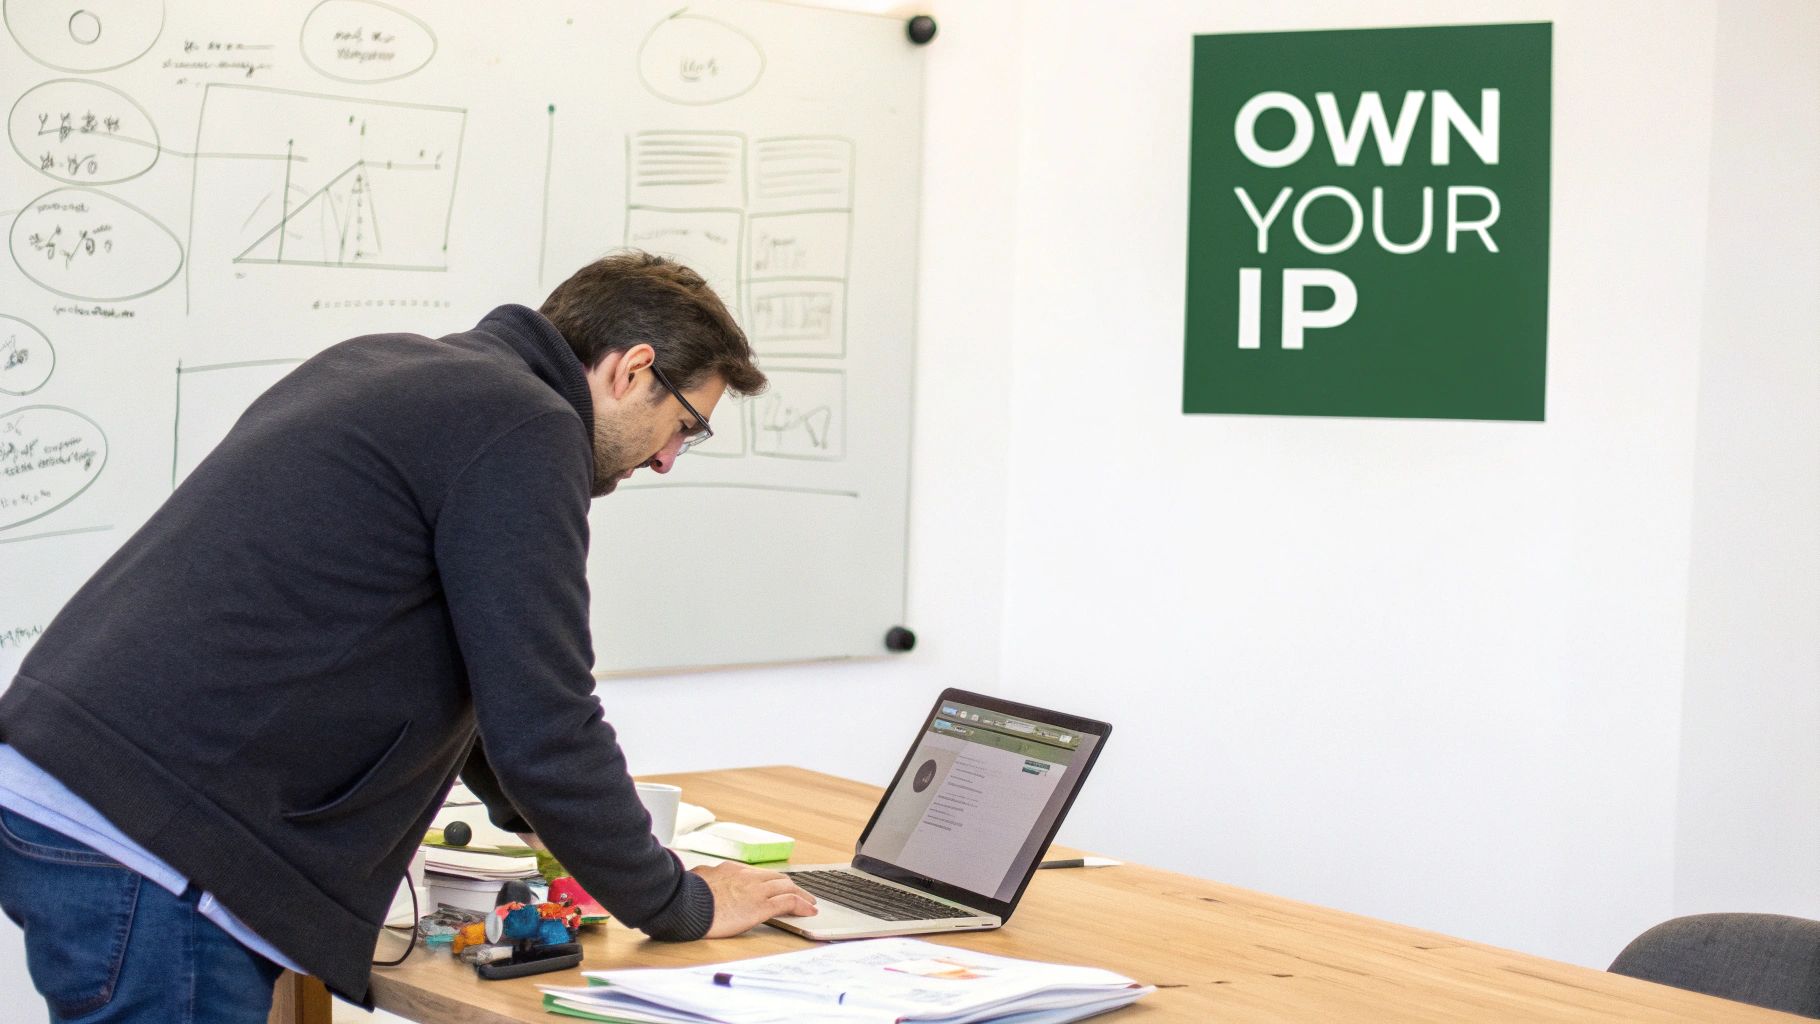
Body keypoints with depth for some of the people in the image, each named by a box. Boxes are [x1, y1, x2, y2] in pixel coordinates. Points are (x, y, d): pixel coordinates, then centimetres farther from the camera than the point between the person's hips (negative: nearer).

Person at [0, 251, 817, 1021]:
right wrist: (680, 904, 2)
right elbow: (544, 727, -13)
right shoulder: (524, 428, -10)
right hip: (149, 846, -10)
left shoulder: (380, 367, 19)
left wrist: (524, 806, 41)